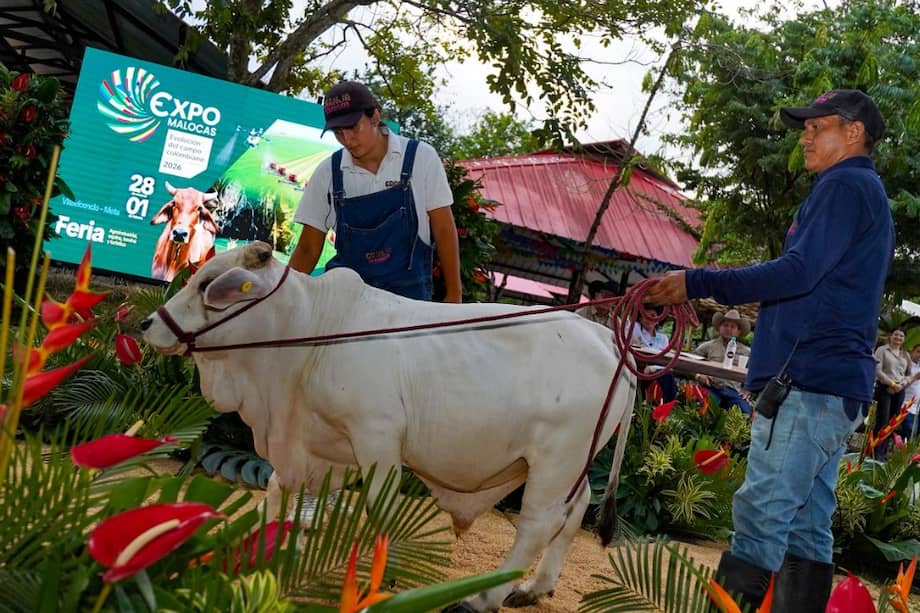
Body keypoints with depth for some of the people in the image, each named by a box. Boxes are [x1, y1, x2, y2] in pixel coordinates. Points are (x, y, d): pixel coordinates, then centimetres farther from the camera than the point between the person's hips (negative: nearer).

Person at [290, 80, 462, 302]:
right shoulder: (327, 173, 2)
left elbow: (443, 230, 1)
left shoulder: (420, 157, -2)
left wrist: (453, 295, -1)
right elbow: (308, 249, 6)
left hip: (409, 293, -2)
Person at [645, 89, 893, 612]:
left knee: (761, 515, -14)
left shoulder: (845, 186, -6)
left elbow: (798, 272, -19)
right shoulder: (869, 195, 26)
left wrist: (697, 284, -18)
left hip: (811, 383, -10)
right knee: (807, 527, 9)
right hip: (838, 388, 10)